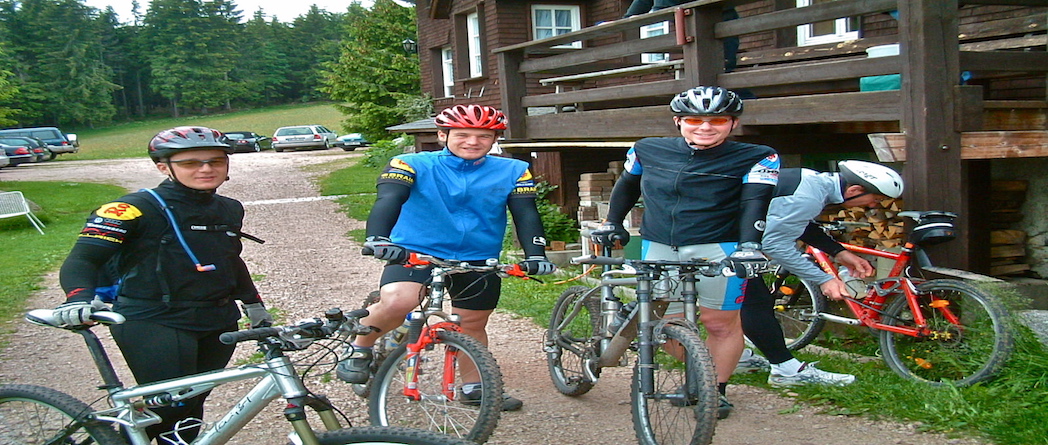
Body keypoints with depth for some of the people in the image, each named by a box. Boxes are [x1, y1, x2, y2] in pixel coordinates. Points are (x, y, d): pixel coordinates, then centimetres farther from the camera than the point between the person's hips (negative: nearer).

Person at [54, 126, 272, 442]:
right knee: (171, 407, -14)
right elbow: (81, 260, -14)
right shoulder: (137, 209, -10)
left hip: (218, 326, 6)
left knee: (191, 407, 10)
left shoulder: (230, 210, 11)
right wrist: (79, 299, -32)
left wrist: (253, 304, 27)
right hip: (154, 325, -6)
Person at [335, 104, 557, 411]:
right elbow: (388, 201, -21)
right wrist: (377, 238, -40)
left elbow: (526, 214, -5)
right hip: (416, 253, -3)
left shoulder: (513, 171, -1)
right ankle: (359, 349, 0)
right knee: (397, 301, -28)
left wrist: (535, 255, -21)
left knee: (473, 324, 13)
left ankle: (474, 386, 37)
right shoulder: (413, 165, -9)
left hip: (478, 260, 4)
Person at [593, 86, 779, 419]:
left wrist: (750, 245, -27)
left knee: (720, 322, -1)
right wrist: (612, 223, 20)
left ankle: (717, 389, 18)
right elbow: (627, 186, 22)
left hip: (718, 248, -3)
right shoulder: (648, 150, 6)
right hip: (659, 247, 3)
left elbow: (755, 203, -14)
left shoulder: (756, 158, -3)